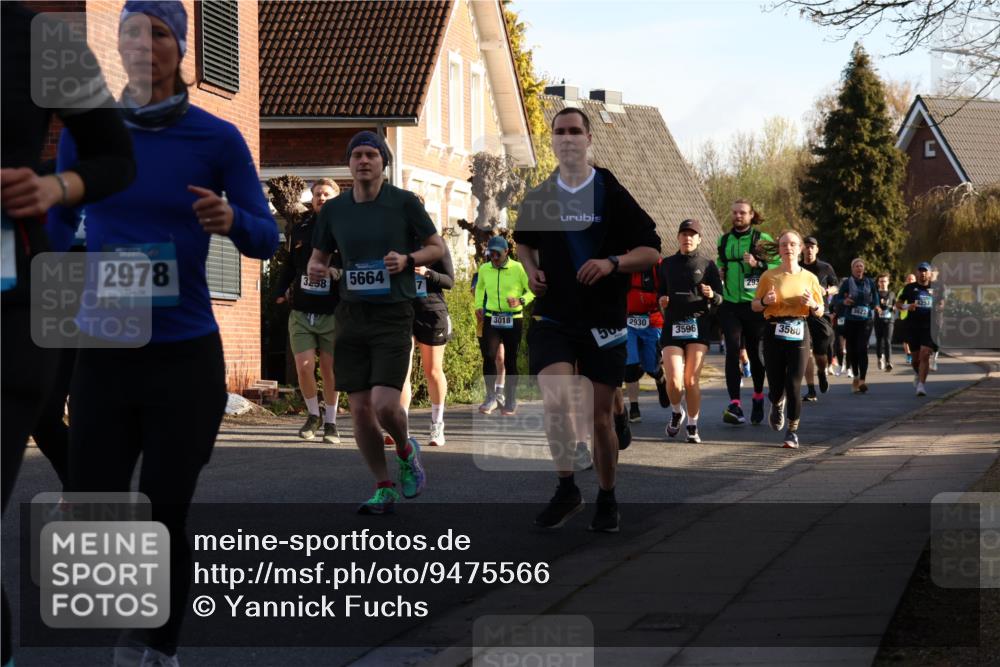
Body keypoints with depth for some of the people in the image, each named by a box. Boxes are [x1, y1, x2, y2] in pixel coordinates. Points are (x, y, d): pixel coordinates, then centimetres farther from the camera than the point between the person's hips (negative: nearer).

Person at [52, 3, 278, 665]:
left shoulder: (217, 138, -3)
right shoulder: (84, 133, 1)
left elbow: (267, 239, -4)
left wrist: (232, 221, -25)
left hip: (186, 357, -1)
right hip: (103, 353, 1)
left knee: (166, 517, 4)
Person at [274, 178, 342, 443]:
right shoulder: (299, 230, 9)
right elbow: (289, 265, 20)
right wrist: (281, 290, 8)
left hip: (332, 314, -2)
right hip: (301, 312, 2)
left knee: (329, 370, 4)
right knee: (304, 367, -6)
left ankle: (330, 422, 18)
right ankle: (313, 416, 16)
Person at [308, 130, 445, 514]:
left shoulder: (404, 202, -2)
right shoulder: (333, 209, 7)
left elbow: (437, 247, 5)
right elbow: (319, 256, 18)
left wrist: (407, 259, -14)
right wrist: (315, 269, -5)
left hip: (393, 316, -4)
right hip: (350, 316, 4)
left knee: (385, 405, -16)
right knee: (360, 409, 1)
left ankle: (406, 450, 18)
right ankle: (384, 490, 16)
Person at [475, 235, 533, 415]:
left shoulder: (518, 269, -8)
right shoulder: (484, 269, 5)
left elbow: (533, 290, -3)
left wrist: (521, 301, -20)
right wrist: (478, 306, 11)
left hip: (513, 320, -2)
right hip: (491, 319, 2)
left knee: (510, 360, 4)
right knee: (489, 355, -13)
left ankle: (510, 401, 15)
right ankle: (491, 397, -3)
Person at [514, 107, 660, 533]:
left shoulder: (612, 193, -3)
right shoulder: (538, 198, 5)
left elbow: (651, 250, -2)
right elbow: (524, 241, 25)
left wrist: (612, 263, -18)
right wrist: (531, 270, 5)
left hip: (604, 321, -1)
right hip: (553, 318, 1)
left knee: (600, 416, 5)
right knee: (556, 401, -21)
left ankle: (607, 500, 23)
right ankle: (566, 489, -4)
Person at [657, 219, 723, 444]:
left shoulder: (708, 265, 6)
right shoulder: (666, 264, 14)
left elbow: (720, 299, 5)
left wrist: (712, 295, -18)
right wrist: (661, 300, 2)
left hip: (698, 325, -1)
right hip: (672, 325, 1)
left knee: (691, 381, -4)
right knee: (674, 381, -10)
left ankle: (693, 427, 11)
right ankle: (676, 412, 21)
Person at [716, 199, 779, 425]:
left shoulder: (762, 239, -1)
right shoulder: (723, 241, 12)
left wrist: (758, 264, -20)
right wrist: (719, 272, 7)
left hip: (755, 304, -2)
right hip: (730, 304, 2)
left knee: (755, 352, 8)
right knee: (732, 351, -12)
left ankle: (758, 397, 31)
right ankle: (734, 404, -18)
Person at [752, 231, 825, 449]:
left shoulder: (809, 278, 7)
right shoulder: (769, 276, 4)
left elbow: (820, 312, 12)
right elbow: (754, 305, 10)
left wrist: (812, 304, -9)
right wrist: (764, 301, -11)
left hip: (798, 333, 0)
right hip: (774, 332, 0)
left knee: (794, 385, -7)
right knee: (776, 385, 1)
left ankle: (793, 431, 6)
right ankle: (778, 404, 39)